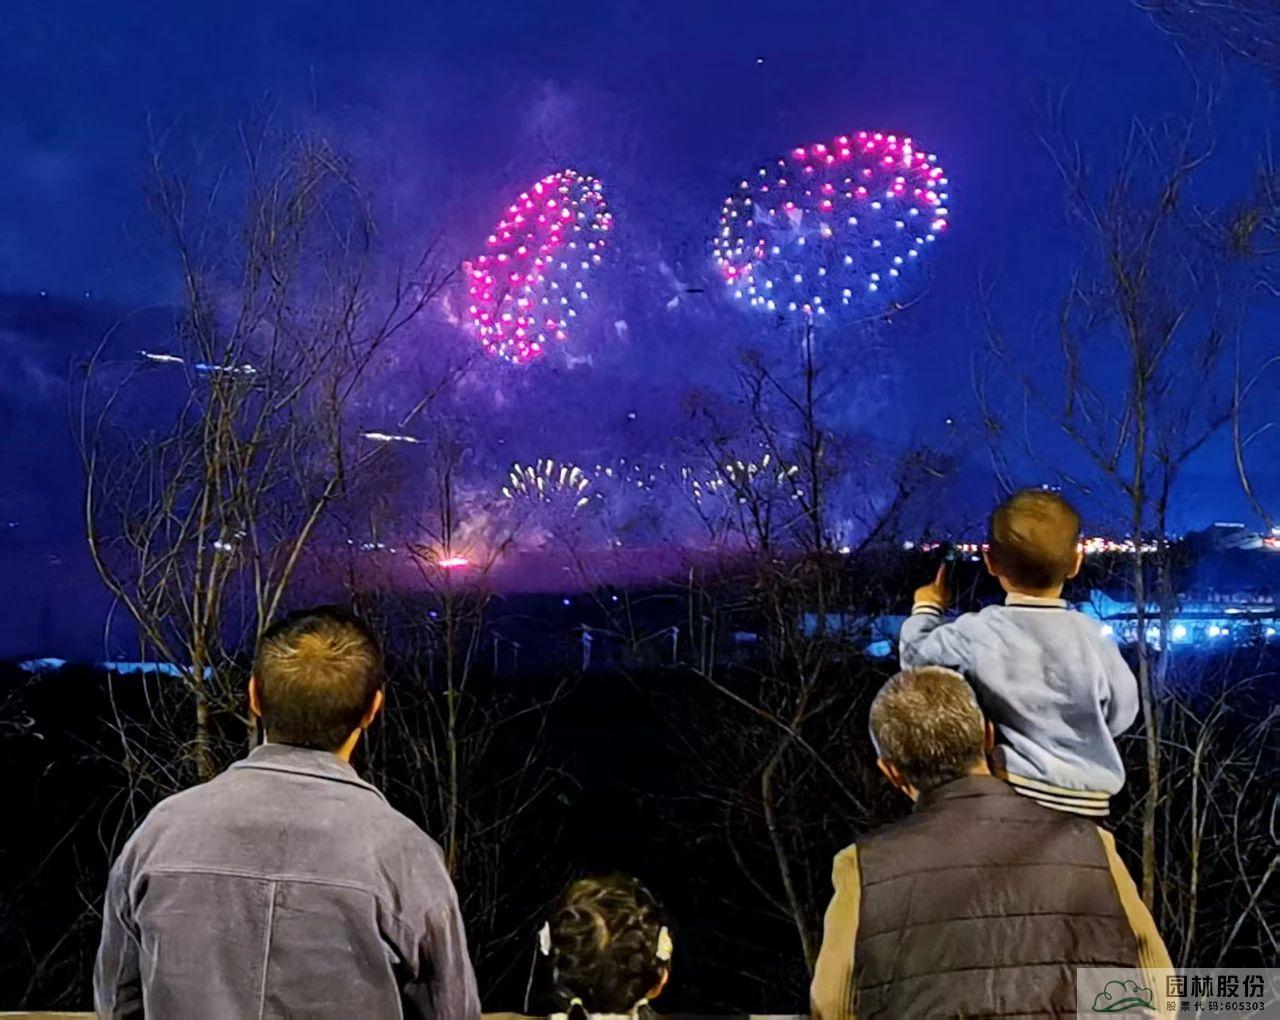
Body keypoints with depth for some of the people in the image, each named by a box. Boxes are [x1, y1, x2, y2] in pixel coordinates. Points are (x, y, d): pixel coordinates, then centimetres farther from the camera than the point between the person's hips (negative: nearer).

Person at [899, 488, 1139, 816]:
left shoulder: (977, 633, -10)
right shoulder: (1092, 639, -7)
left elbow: (917, 656, 7)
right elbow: (1120, 715, 5)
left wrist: (927, 608, 27)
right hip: (1083, 804, 1)